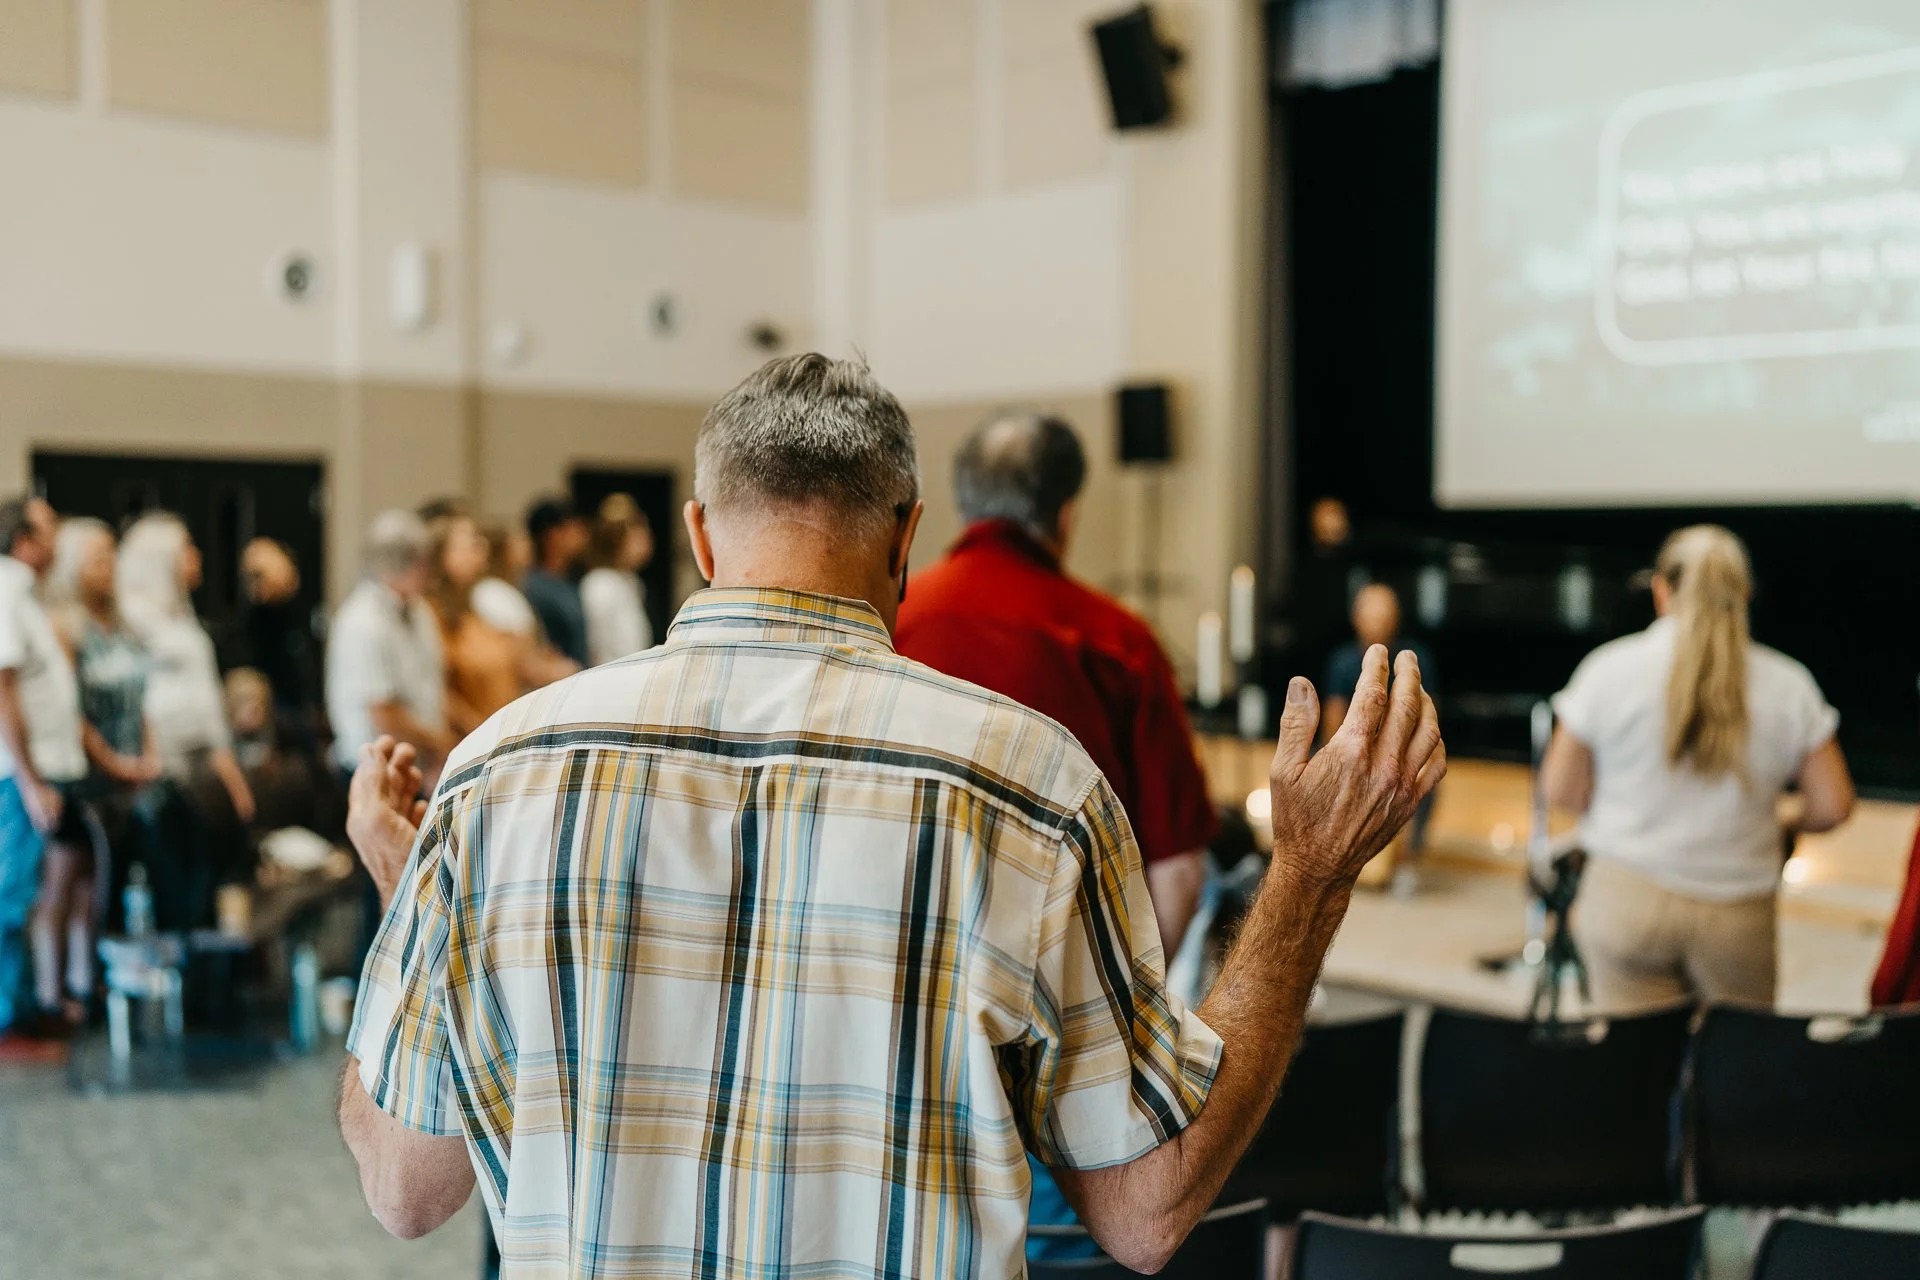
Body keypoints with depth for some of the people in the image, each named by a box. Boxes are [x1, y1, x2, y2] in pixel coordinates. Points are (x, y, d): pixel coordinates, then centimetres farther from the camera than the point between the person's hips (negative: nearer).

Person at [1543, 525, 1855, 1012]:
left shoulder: (1609, 669, -5)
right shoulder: (1788, 685, -2)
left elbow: (1562, 790, 0)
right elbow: (1832, 806, 1)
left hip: (1626, 900, -1)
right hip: (1739, 919, 1)